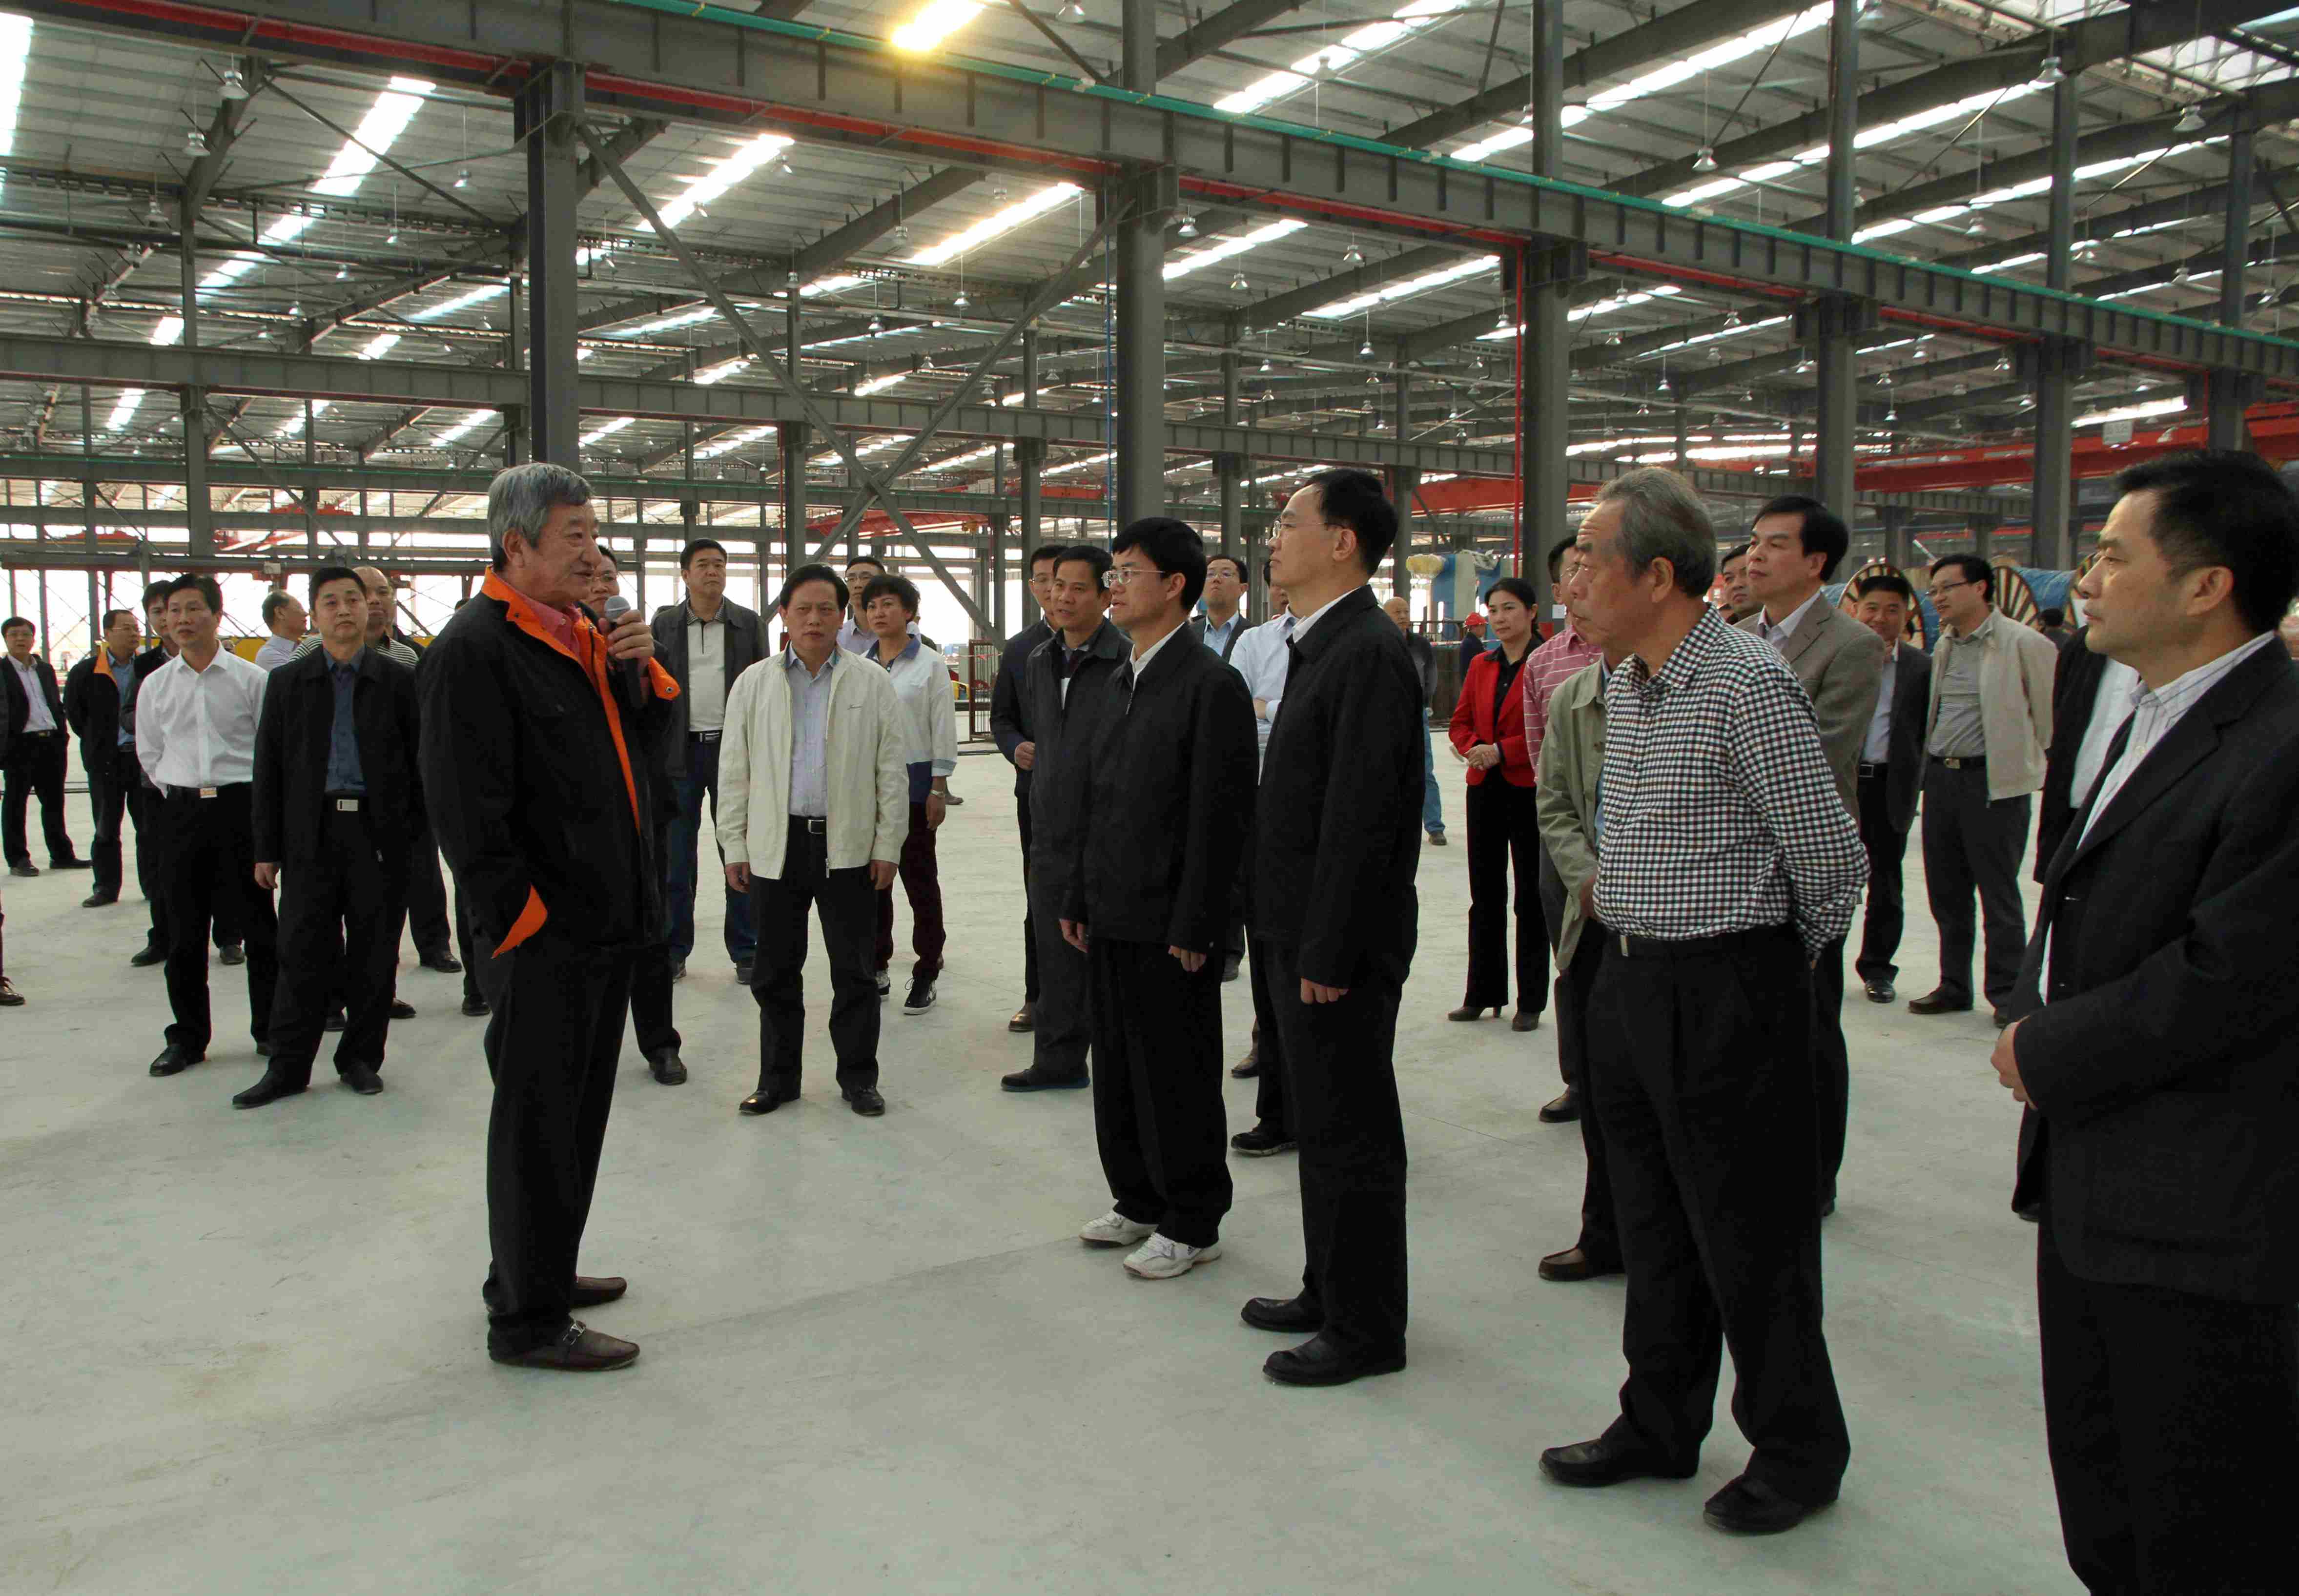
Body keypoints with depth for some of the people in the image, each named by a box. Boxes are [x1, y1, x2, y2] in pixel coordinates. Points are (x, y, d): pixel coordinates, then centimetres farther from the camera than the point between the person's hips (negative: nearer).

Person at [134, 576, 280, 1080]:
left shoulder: (250, 679, -1)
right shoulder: (155, 685, 8)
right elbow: (149, 753, 17)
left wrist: (240, 796, 2)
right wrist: (182, 794, 8)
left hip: (239, 805, -3)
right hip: (180, 811, 3)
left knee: (257, 925, 2)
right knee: (184, 933, 8)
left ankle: (269, 1029, 13)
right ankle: (187, 1036, 18)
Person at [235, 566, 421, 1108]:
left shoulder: (398, 682, 5)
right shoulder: (287, 683, 9)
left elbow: (418, 762, 5)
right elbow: (269, 769, 8)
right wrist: (267, 849, 4)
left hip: (381, 834, -1)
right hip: (311, 834, 1)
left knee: (374, 954, 5)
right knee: (303, 953, 2)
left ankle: (361, 1058, 19)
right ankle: (288, 1067, 11)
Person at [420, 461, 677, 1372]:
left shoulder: (580, 636, 14)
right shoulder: (475, 647, -15)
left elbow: (645, 733, 21)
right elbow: (465, 805, -19)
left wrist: (640, 667, 2)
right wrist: (521, 914, -18)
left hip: (605, 921, 9)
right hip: (543, 932, -9)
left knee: (576, 1108, 19)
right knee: (537, 1117, 0)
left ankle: (539, 1271, 34)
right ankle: (527, 1321, 12)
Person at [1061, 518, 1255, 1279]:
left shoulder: (1211, 684, -13)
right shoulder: (1123, 681, 13)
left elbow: (1220, 816, -17)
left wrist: (1193, 928, -18)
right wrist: (1079, 900, 16)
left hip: (1169, 927, -8)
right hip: (1112, 919, 8)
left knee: (1177, 1076, 3)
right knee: (1118, 1068, 16)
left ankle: (1192, 1224, 18)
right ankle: (1140, 1201, 32)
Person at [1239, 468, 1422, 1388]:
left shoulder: (1369, 654, -18)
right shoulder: (1321, 646, 13)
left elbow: (1360, 818, -22)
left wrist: (1327, 952, -21)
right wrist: (1298, 943, 14)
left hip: (1341, 943, -10)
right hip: (1302, 933, 10)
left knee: (1353, 1137, 2)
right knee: (1320, 1126, 20)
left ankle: (1366, 1330, 16)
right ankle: (1329, 1290, 35)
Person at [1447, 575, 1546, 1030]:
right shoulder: (1481, 666, 10)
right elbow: (1461, 722, 13)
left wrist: (1502, 751, -17)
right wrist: (1474, 749, -7)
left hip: (1529, 791, -6)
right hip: (1485, 789, 6)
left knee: (1530, 898, 2)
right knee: (1485, 895, 11)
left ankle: (1531, 1001, 11)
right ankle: (1483, 993, 20)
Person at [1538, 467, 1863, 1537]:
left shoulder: (1748, 686, -19)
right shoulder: (1624, 686, 9)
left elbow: (1833, 861, -15)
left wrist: (1780, 958, 0)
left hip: (1727, 994, -8)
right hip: (1632, 984, 8)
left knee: (1749, 1236, 6)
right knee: (1653, 1223, 18)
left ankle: (1797, 1453, 26)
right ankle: (1661, 1427, 35)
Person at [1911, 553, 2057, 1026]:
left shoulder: (2024, 644, -9)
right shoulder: (1943, 648, 13)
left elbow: (2050, 714, -3)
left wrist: (2036, 764, 4)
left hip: (1994, 782, -7)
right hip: (1940, 776, 7)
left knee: (1999, 896, 1)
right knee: (1946, 893, 11)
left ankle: (2006, 994, 11)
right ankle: (1954, 986, 22)